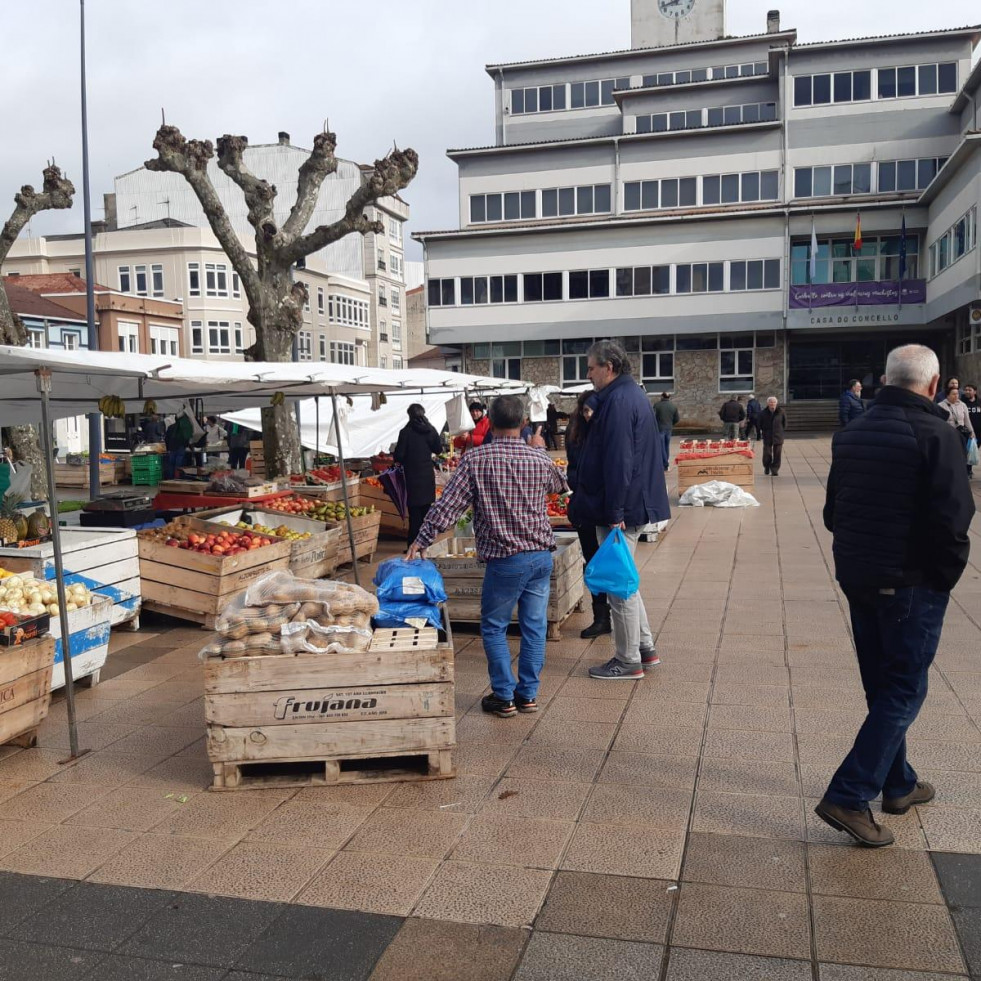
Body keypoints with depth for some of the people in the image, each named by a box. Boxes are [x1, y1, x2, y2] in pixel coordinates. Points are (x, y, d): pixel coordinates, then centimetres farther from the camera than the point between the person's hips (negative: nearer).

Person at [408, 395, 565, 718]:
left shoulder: (475, 459, -10)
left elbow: (447, 505, -12)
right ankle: (528, 694, 19)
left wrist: (421, 540, -4)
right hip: (541, 555, 4)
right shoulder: (540, 459, 0)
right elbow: (558, 485, 22)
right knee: (534, 627, 11)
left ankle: (504, 697, 13)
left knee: (494, 627, 10)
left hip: (505, 560, -4)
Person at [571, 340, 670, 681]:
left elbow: (617, 461, -23)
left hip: (620, 508, -11)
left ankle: (628, 661, 10)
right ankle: (645, 647, 28)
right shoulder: (632, 394, 14)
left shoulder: (617, 402, -19)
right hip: (636, 504, 11)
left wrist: (614, 513, -23)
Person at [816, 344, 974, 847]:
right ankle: (848, 796, -3)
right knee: (905, 691, 1)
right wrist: (947, 574, -5)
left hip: (857, 577, 7)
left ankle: (898, 784, 31)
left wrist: (859, 553, 16)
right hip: (912, 583, -7)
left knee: (882, 686, 18)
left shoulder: (851, 433, 6)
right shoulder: (934, 435, -16)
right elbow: (953, 519, -20)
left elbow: (832, 512, 11)